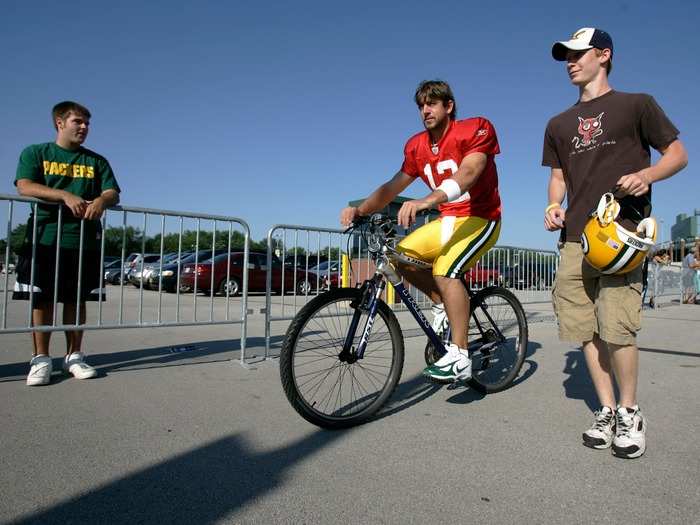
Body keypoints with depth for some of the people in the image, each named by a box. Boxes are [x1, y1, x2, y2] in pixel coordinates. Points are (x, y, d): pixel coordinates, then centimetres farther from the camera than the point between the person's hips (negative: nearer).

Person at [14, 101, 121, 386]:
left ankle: (74, 356, 13)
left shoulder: (97, 161, 15)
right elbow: (25, 186, -7)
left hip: (85, 241, 2)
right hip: (44, 237, -2)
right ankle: (41, 359, 7)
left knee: (76, 299, 5)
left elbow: (113, 192, 6)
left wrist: (101, 201, -18)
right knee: (41, 299, -1)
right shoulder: (35, 153, 9)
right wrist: (65, 195, -21)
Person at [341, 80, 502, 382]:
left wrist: (426, 201, -49)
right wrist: (359, 210, -20)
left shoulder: (476, 129, -13)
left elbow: (468, 173, -32)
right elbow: (393, 187, -2)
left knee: (445, 270, -29)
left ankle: (459, 359, -21)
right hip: (448, 221, 7)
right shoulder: (417, 146, 4)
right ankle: (444, 306, 10)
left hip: (480, 219, -6)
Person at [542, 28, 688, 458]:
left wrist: (647, 174, -14)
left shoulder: (637, 105, 9)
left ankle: (630, 412, 7)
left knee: (617, 327, -13)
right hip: (575, 237, 5)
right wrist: (553, 206, 3)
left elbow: (679, 154, 8)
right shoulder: (559, 124, 22)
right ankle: (607, 410, 15)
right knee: (586, 329, 2)